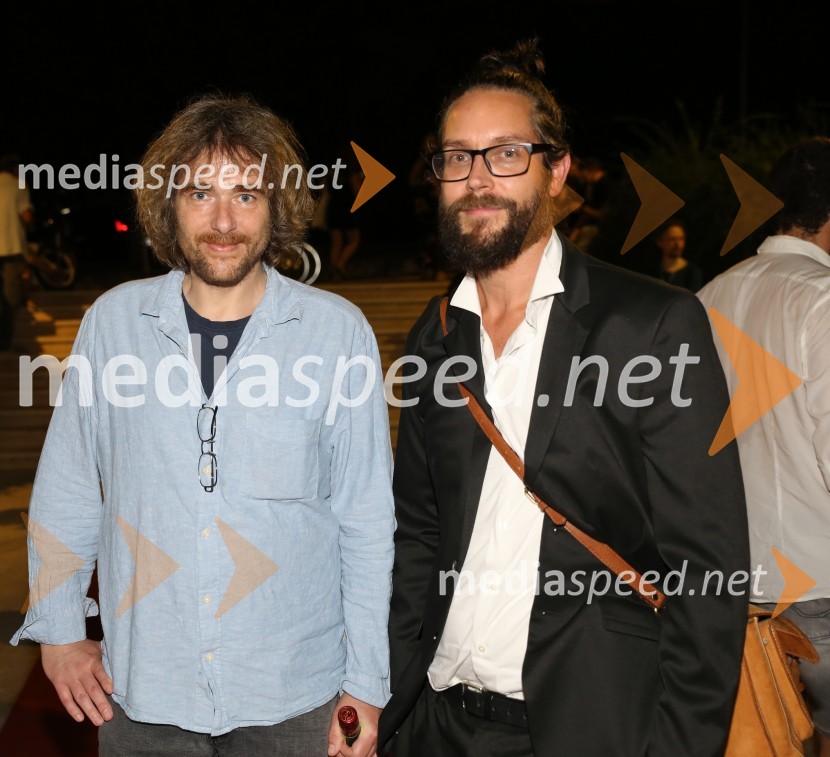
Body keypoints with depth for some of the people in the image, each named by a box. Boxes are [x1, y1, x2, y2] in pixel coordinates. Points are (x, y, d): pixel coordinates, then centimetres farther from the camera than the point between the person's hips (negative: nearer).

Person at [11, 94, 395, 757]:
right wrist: (59, 629, 8)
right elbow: (66, 494, 8)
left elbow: (367, 520, -3)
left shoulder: (337, 331, -7)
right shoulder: (114, 320, -3)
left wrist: (366, 684, -2)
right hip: (140, 697, 2)